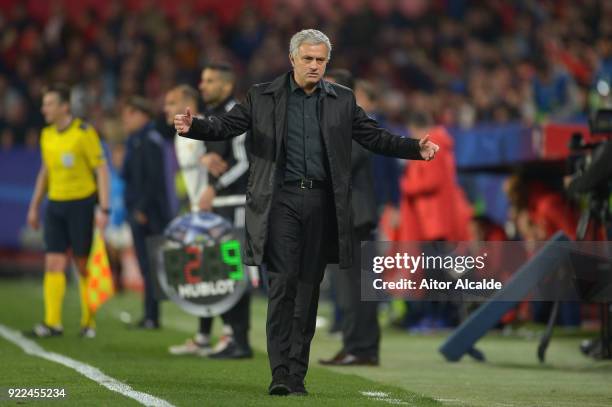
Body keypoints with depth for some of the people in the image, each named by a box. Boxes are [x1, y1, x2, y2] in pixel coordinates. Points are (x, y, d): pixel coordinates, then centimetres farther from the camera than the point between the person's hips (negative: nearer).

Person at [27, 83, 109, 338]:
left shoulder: (84, 133, -9)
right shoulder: (46, 135, 9)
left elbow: (101, 170, -9)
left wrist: (103, 209, -15)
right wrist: (34, 206, 19)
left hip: (81, 204, -5)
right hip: (55, 204, 5)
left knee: (83, 266, 1)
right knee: (53, 264, -4)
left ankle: (88, 322, 12)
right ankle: (52, 322, -6)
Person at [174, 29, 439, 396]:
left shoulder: (343, 101, 10)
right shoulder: (263, 97, 4)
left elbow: (375, 137, 8)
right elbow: (227, 125, 0)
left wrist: (416, 149, -5)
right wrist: (193, 126, -19)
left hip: (321, 203, 2)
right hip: (281, 201, -2)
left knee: (309, 289, 5)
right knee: (282, 284, -9)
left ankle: (298, 375, 11)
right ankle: (280, 373, -8)